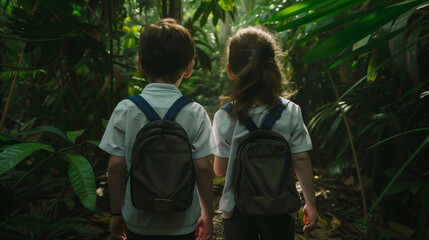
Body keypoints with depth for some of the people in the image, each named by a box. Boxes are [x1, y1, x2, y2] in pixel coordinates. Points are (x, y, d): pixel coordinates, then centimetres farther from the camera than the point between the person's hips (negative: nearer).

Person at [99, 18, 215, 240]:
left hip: (138, 221, 1)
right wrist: (207, 213, 4)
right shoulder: (195, 113, -12)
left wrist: (116, 212, 5)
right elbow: (202, 168, -11)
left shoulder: (125, 110, -10)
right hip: (183, 222, 0)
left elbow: (116, 166, -8)